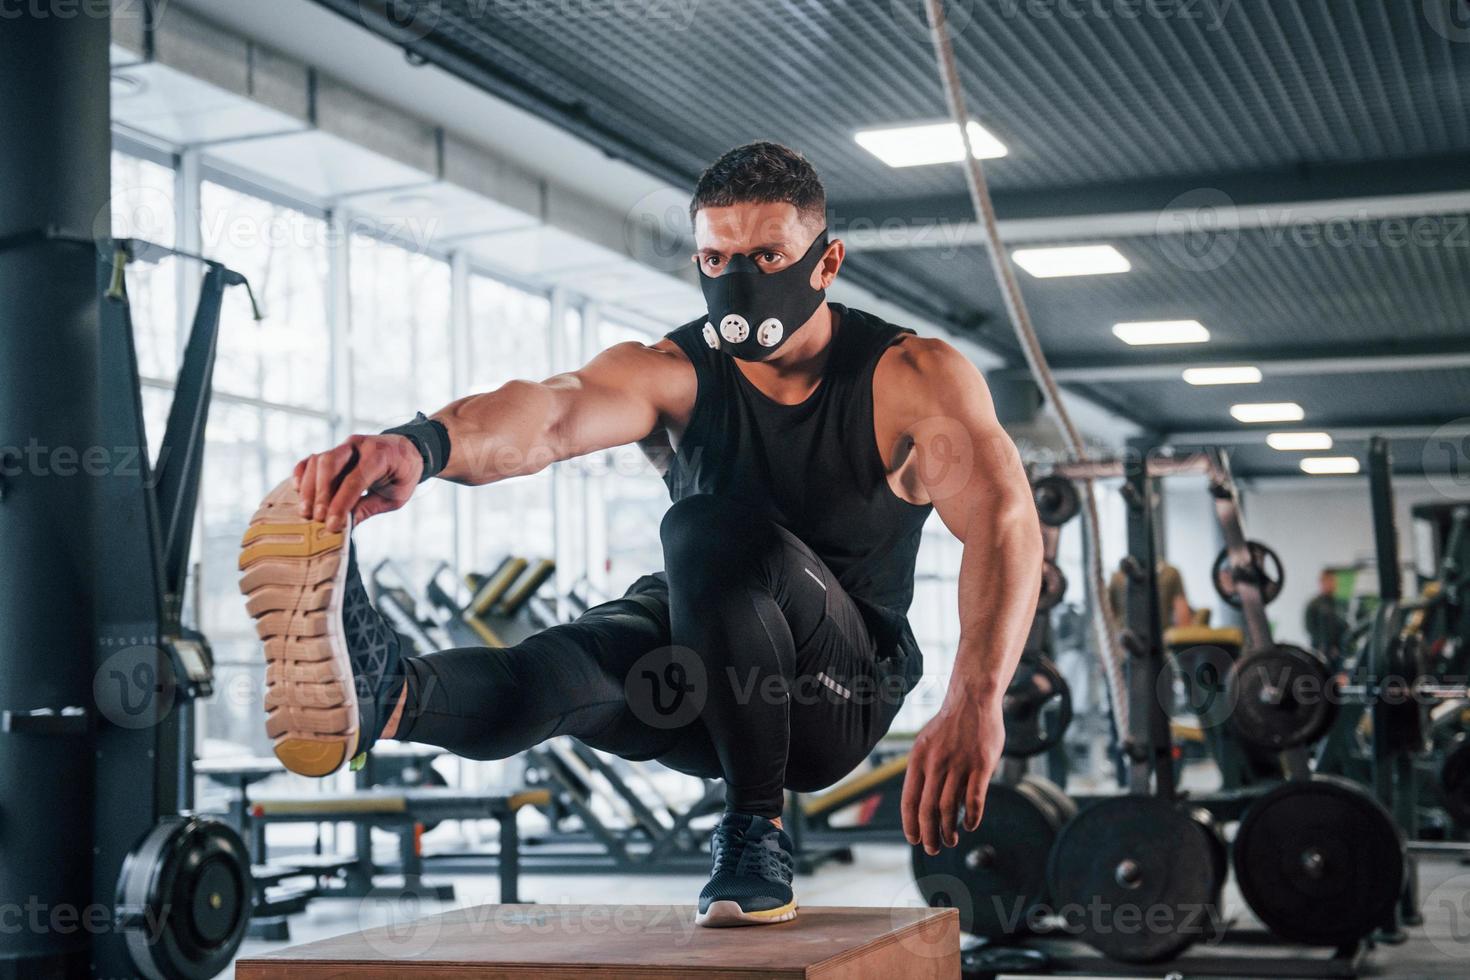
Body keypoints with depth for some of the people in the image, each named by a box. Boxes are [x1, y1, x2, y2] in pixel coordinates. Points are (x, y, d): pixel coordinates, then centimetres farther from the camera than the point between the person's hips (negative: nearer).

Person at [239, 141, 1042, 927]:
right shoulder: (670, 373, -8)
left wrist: (976, 698, -50)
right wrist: (422, 443, -55)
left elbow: (1001, 516, -31)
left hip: (840, 694, -2)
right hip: (705, 673, 3)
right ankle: (382, 692, -62)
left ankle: (755, 832, -28)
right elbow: (551, 413, -31)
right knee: (579, 663, -34)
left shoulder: (912, 377, -12)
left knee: (711, 531, -33)